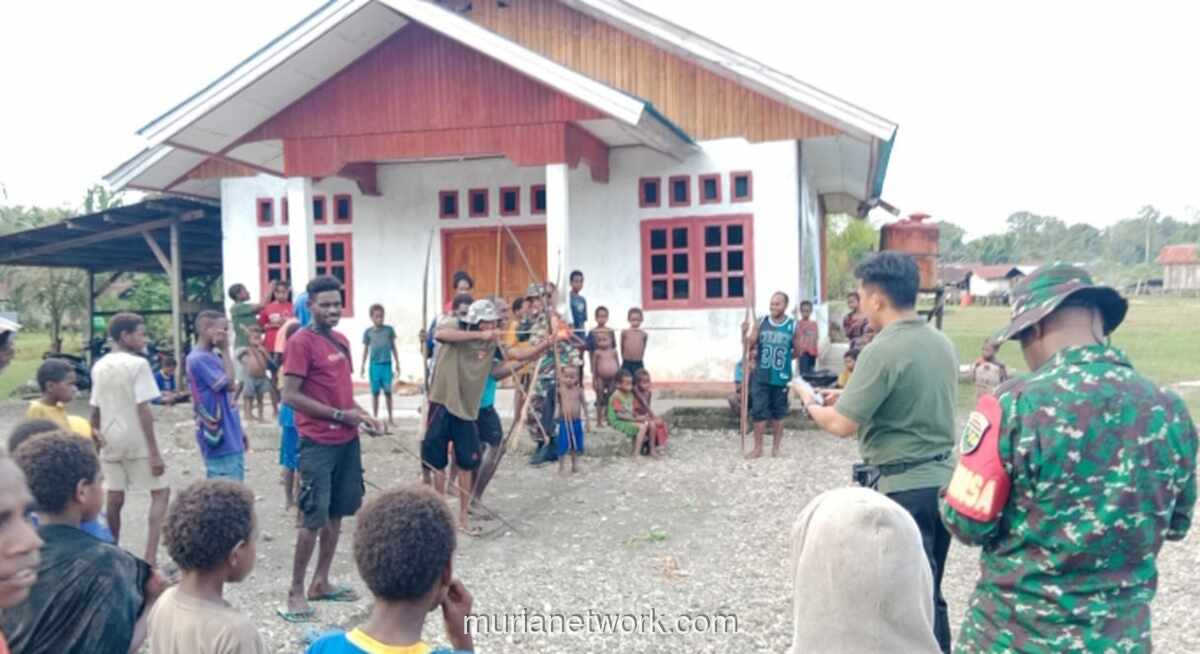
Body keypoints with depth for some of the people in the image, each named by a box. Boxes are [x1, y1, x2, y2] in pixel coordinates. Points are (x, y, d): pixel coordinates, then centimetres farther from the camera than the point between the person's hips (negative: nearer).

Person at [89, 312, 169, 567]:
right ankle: (150, 558, -7)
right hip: (137, 442, -6)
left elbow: (95, 410, 10)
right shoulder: (138, 364, -13)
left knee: (115, 498, 13)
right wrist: (155, 452, -15)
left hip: (111, 442, 6)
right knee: (161, 493, 3)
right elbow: (143, 411, -17)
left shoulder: (99, 366, 7)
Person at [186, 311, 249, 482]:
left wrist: (239, 430, 21)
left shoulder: (213, 356, 13)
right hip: (219, 438, -9)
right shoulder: (199, 359, -15)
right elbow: (229, 383, -20)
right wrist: (225, 350, -13)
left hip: (229, 436, 9)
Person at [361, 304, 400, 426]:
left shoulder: (389, 329, 3)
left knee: (388, 391, 0)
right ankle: (375, 418, 13)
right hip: (374, 365, 0)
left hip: (387, 364, 0)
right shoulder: (368, 332, 3)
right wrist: (363, 365, 6)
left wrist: (397, 363, 9)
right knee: (375, 392, 4)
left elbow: (393, 347, 10)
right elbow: (365, 349, 10)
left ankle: (390, 418, 12)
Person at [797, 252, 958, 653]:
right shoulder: (942, 343, 6)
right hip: (942, 480, 8)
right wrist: (849, 397, 16)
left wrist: (811, 403, 0)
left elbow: (843, 426, -20)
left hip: (903, 487, -8)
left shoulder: (883, 350, -19)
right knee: (928, 593, 20)